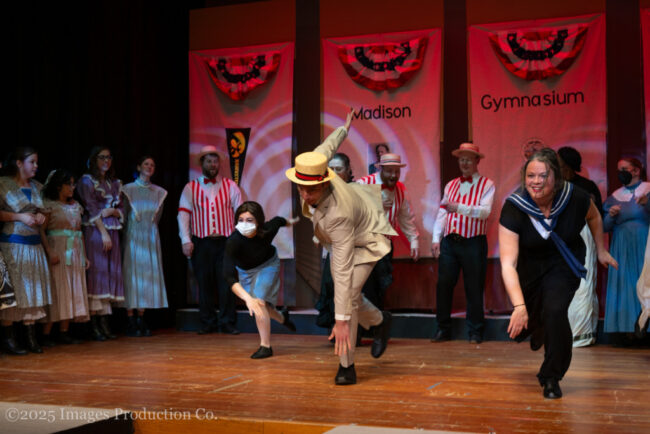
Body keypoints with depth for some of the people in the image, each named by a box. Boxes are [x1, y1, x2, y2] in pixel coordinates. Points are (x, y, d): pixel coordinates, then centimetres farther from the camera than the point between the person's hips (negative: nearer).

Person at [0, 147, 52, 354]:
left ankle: (31, 337, 9)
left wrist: (41, 216, 3)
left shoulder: (36, 187, 14)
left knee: (33, 290, 5)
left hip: (34, 243, 6)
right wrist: (20, 217, -16)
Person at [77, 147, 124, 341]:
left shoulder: (114, 183, 19)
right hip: (94, 231, -6)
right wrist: (104, 233, -14)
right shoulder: (87, 181, 1)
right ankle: (94, 325, -9)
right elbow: (92, 209, -7)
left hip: (112, 231, 6)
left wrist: (112, 211, -5)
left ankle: (104, 321, 3)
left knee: (110, 273, 2)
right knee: (95, 272, -9)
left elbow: (121, 209, 18)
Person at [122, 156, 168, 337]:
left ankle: (141, 320, 6)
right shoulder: (128, 190, 0)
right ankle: (131, 321, -2)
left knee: (148, 275, 0)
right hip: (133, 238, -3)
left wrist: (148, 227, 12)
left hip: (151, 238, 3)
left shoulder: (159, 192, 10)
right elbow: (123, 216, 3)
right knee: (131, 275, -6)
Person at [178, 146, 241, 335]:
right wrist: (186, 240, -8)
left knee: (226, 282, -3)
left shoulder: (230, 186, 10)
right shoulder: (191, 188, 8)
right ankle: (208, 323, 13)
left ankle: (227, 322, 5)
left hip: (225, 241, 0)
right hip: (201, 243, 0)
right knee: (204, 284, 3)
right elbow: (183, 214, 2)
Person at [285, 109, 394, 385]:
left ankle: (346, 367, -10)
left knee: (349, 294, -22)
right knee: (349, 295, 15)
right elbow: (327, 147, -7)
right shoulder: (312, 165, -30)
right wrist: (344, 127, 18)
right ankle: (379, 322, 44)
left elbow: (343, 270, -45)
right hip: (339, 238, 8)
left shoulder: (337, 214, -46)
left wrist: (342, 320, -44)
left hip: (366, 240, -8)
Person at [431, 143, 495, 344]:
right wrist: (436, 239, 4)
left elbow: (485, 211, -13)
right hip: (449, 242, 4)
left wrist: (459, 208, -28)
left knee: (474, 289, 1)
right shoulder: (451, 185, 17)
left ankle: (475, 333, 11)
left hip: (473, 243, -4)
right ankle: (443, 330, 12)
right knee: (443, 285, 2)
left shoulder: (486, 184, 3)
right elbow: (441, 212, 13)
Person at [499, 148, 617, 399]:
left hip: (564, 264, -1)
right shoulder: (513, 208, -30)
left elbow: (594, 217, 3)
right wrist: (519, 306, -45)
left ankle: (552, 377, -1)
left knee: (555, 311, -23)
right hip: (530, 267, 1)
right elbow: (508, 263, -36)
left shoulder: (576, 198, -25)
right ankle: (538, 331, 54)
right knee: (525, 322, 11)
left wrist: (601, 250, 9)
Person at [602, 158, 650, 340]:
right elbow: (605, 227, 13)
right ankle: (624, 329, -4)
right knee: (623, 283, -3)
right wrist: (610, 215, -6)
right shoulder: (615, 197, 14)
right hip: (622, 248, 3)